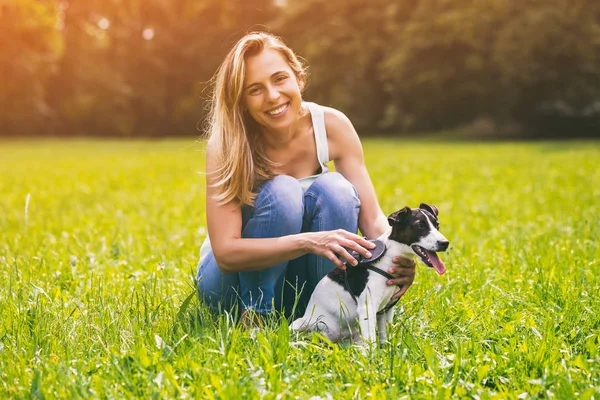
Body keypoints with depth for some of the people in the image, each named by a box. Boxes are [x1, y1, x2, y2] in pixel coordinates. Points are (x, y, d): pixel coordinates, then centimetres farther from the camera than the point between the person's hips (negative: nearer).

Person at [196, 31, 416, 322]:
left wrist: (396, 258, -39)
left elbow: (372, 218, -15)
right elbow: (225, 252, -30)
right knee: (281, 192, -31)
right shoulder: (226, 145, -23)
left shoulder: (332, 126, -15)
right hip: (231, 277, -3)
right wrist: (308, 241, -45)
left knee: (335, 189, -25)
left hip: (297, 279, 3)